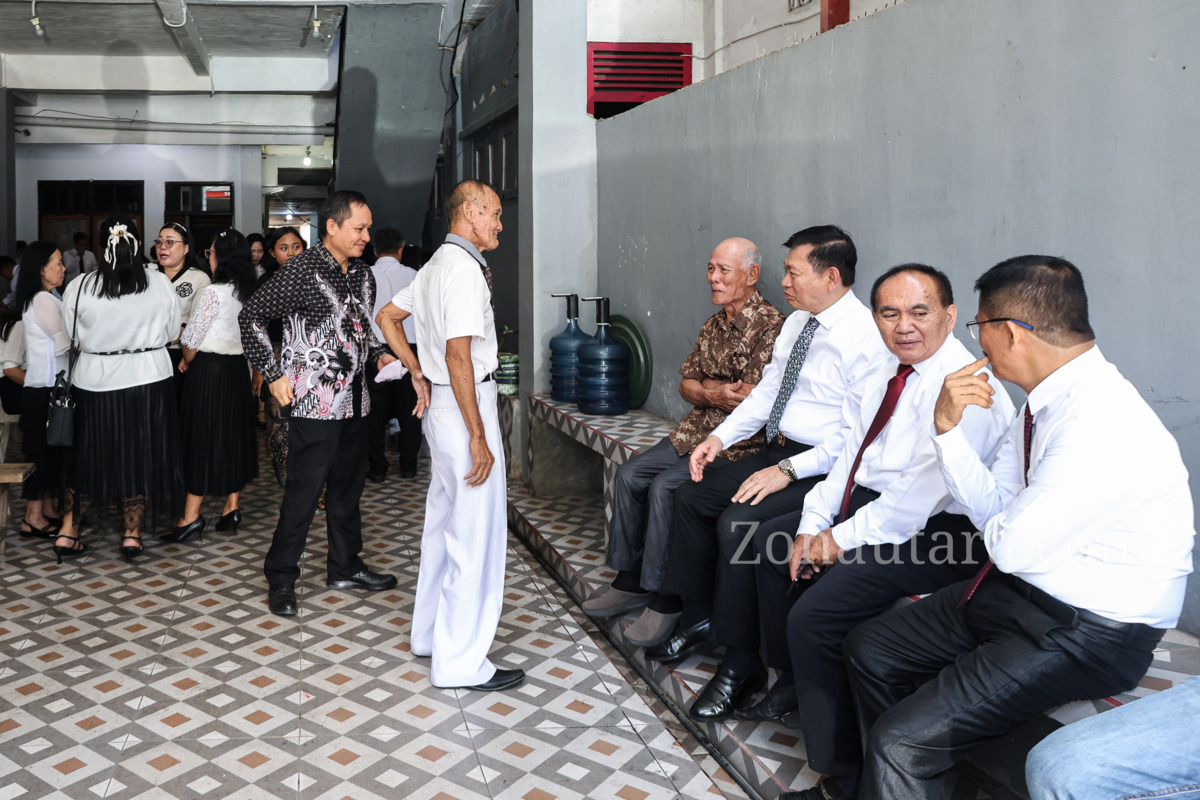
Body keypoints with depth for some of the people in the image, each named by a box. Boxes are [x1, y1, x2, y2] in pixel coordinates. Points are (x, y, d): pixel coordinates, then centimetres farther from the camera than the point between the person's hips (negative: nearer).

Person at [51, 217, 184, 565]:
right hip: (149, 380, -1)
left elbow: (72, 336, 0)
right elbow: (172, 333, 1)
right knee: (140, 455, 10)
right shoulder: (160, 283, -8)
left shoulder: (79, 287, -9)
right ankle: (132, 533, 16)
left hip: (95, 383, 1)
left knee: (90, 455, 15)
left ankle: (67, 532, 17)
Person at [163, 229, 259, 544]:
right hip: (238, 368, 7)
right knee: (234, 434, 12)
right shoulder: (248, 293, 6)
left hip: (209, 368, -7)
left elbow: (193, 338, -14)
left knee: (203, 437, -2)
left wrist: (186, 361, 4)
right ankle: (232, 508, 17)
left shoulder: (213, 293, -16)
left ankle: (191, 516, 2)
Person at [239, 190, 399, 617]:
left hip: (354, 400, 8)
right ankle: (281, 580, 10)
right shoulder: (302, 271, -11)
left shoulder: (362, 275, 12)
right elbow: (251, 316, -8)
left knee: (348, 486, 16)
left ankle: (345, 567, 30)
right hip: (315, 402, -7)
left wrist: (380, 354, 8)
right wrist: (273, 375, -12)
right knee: (303, 492, -3)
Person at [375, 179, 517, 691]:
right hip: (466, 405, -11)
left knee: (444, 523, 18)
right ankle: (460, 663, 4)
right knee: (476, 535, -4)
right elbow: (458, 353, -24)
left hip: (440, 403, 11)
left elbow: (387, 316, 24)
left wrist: (418, 374, 17)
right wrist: (478, 436, -23)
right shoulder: (464, 267, -17)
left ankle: (431, 633, 32)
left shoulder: (435, 265, 15)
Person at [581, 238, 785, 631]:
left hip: (740, 442, -9)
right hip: (696, 432, 9)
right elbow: (686, 385, 15)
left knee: (664, 487, -24)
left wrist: (709, 386, -7)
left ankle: (666, 598, -10)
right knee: (630, 473, -2)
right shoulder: (713, 325, 14)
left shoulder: (771, 326, -14)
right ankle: (630, 580, 8)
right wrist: (714, 395, -8)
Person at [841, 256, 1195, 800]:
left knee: (900, 741, -19)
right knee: (870, 651, 14)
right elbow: (989, 506, 4)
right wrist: (948, 426, -9)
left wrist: (999, 525, -2)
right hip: (1021, 589, 9)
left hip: (1090, 632, -9)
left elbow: (1012, 546, -25)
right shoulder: (1047, 399, 1)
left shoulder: (1102, 428, -29)